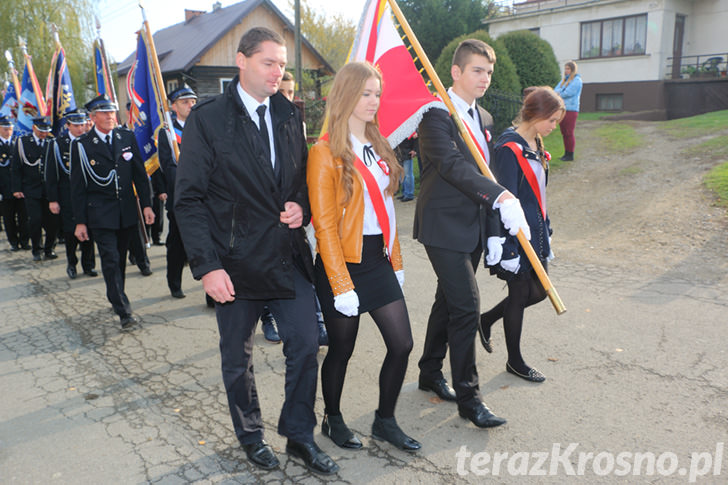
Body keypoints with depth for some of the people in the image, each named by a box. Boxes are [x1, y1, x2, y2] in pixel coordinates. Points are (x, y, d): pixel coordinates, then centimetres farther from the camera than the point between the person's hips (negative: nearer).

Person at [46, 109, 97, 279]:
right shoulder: (58, 144, 0)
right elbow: (51, 175, 0)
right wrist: (52, 200, -6)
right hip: (68, 198, -2)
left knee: (89, 231, 4)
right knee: (71, 232, -2)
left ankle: (88, 265, 18)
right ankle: (71, 263, 19)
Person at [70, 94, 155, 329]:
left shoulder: (127, 137, 6)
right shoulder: (81, 145, -3)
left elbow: (139, 173, 9)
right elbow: (77, 186, -2)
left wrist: (146, 204, 3)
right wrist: (80, 221, -5)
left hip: (127, 210, 3)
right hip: (100, 213, -3)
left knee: (120, 258, 14)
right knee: (110, 259, -10)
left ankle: (115, 299, 32)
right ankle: (123, 311, -8)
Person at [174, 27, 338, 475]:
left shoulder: (290, 116, 8)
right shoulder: (208, 118, -7)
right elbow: (189, 199, -9)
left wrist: (302, 207, -5)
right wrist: (207, 266, -15)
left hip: (289, 256, 4)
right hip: (237, 262, -3)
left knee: (305, 346, 4)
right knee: (238, 358, 13)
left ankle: (300, 436, 26)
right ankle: (252, 436, 37)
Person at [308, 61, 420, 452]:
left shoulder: (377, 146, 11)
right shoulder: (326, 153, -12)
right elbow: (324, 225, -14)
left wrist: (396, 261, 12)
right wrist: (341, 285, -16)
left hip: (379, 260, 7)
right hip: (343, 263, -7)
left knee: (401, 343, 7)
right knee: (341, 350, 9)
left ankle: (385, 421, 27)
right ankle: (332, 420, 33)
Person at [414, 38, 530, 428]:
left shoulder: (484, 119, 14)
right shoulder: (436, 115, -13)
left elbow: (484, 174, 16)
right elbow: (453, 165, -27)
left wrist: (493, 231, 11)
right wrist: (502, 197, -37)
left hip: (472, 228, 8)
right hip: (444, 227, -8)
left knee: (448, 302, 17)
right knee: (466, 307, -9)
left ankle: (430, 373, 34)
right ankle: (468, 397, 6)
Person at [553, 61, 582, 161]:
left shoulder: (577, 80, -6)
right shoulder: (564, 80, 18)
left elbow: (568, 93, -16)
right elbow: (555, 91, 11)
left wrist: (558, 94, -1)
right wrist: (560, 93, -11)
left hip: (570, 109, -8)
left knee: (569, 133, -7)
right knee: (564, 133, 10)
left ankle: (570, 155, -2)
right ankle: (566, 153, 18)